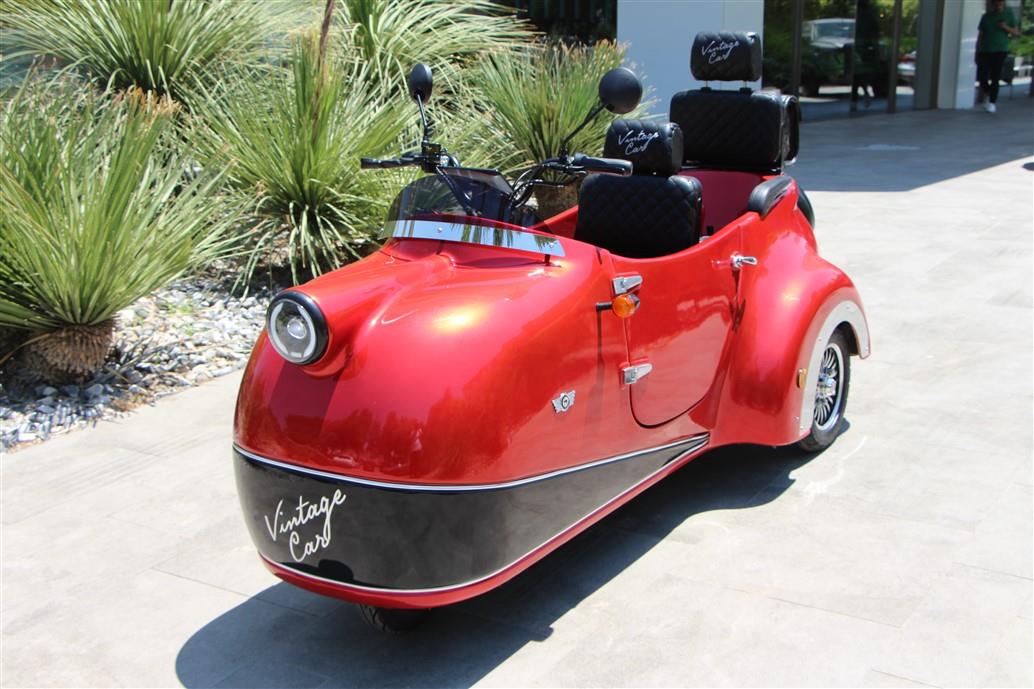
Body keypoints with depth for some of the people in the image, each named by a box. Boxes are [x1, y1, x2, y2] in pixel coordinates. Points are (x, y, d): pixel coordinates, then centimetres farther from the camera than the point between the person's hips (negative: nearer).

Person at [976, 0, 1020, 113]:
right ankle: (987, 94, 26)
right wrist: (977, 52, 6)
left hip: (1000, 51, -2)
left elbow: (1017, 32, 7)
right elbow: (980, 36, 11)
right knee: (982, 76, -4)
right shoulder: (986, 16, 9)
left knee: (995, 78, -8)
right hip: (985, 51, 2)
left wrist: (1006, 28, -12)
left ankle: (992, 103, 1)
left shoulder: (1009, 15, 5)